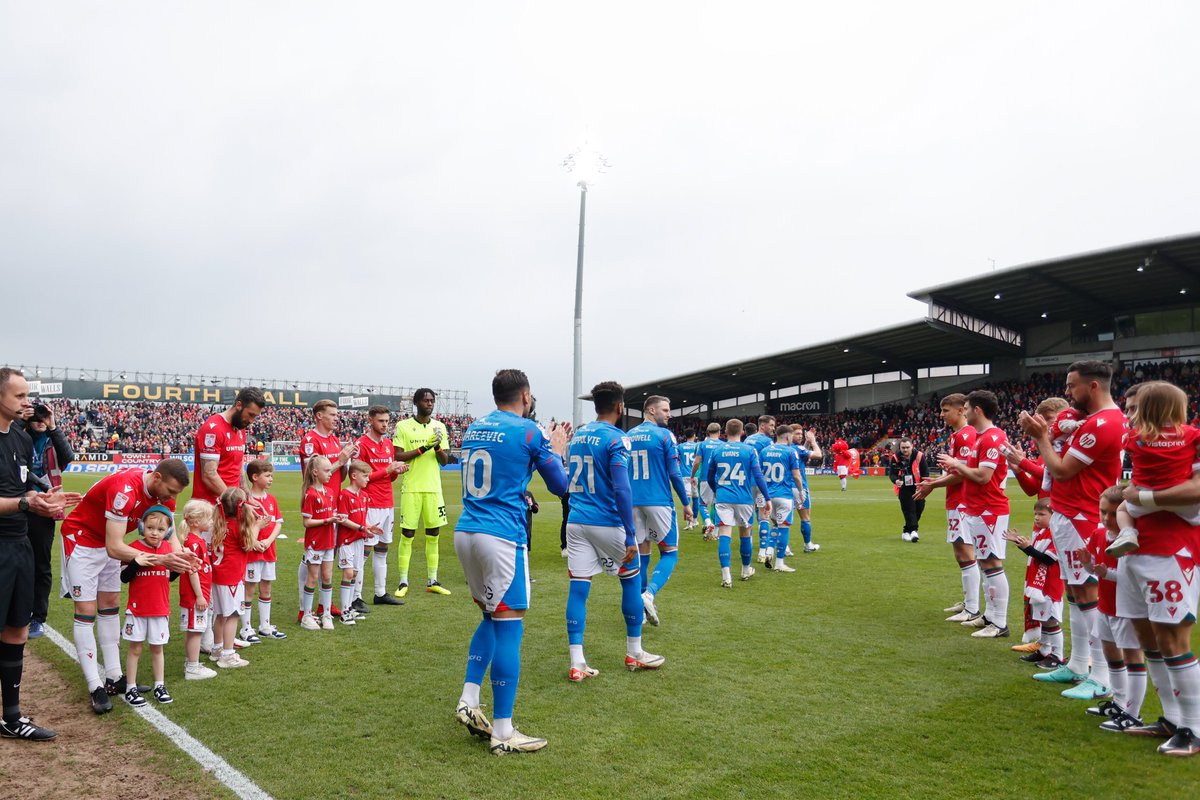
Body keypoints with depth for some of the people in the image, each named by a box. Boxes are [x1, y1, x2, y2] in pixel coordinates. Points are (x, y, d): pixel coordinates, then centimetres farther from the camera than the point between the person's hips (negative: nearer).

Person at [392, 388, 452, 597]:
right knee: (407, 534, 0)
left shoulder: (439, 427, 9)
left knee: (433, 534, 6)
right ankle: (403, 582, 9)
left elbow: (445, 461, 8)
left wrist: (437, 447, -12)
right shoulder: (403, 426, -2)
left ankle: (432, 581, 14)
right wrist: (423, 448, -17)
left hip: (433, 487, 4)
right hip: (411, 488, -4)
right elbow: (397, 456, -9)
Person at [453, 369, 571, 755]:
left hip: (465, 533, 7)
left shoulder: (473, 429, 13)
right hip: (502, 538, -7)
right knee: (509, 626, -1)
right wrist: (557, 451, 19)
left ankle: (469, 700, 16)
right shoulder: (529, 432, -6)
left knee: (492, 617, 22)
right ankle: (502, 732, 4)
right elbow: (560, 486, 3)